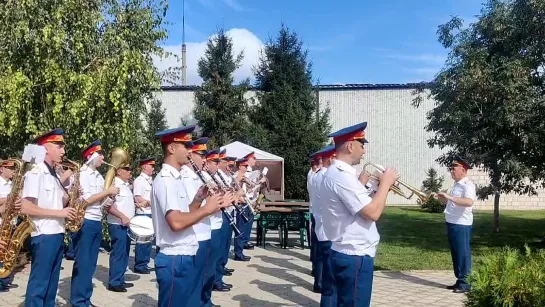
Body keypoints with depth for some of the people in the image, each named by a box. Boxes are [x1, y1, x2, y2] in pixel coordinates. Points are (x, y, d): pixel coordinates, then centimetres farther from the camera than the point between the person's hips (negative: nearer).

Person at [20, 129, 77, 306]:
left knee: (51, 283, 14)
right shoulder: (35, 173, -12)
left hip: (57, 234, 9)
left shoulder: (53, 174, 14)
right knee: (38, 284, -2)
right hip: (43, 236, -9)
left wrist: (67, 198, 0)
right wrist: (59, 212, -18)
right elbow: (25, 208, -19)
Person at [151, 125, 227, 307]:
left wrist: (198, 199, 3)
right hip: (175, 261, -10)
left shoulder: (175, 178, 14)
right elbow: (176, 222, -28)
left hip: (186, 258, 10)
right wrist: (207, 208, -18)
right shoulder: (165, 180, -17)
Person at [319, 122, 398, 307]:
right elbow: (373, 213, -25)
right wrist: (385, 182, -12)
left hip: (348, 254, 11)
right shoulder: (342, 175, -21)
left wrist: (382, 188, 8)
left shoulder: (336, 172, 12)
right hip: (354, 256, -11)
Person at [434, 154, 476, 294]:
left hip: (461, 225, -9)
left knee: (462, 254, -2)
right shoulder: (456, 184, 15)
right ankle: (459, 281, 23)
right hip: (452, 224, 9)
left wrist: (450, 197, -35)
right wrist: (441, 198, 6)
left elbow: (469, 202, -32)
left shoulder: (467, 185, -14)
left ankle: (464, 283, 7)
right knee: (455, 254, 14)